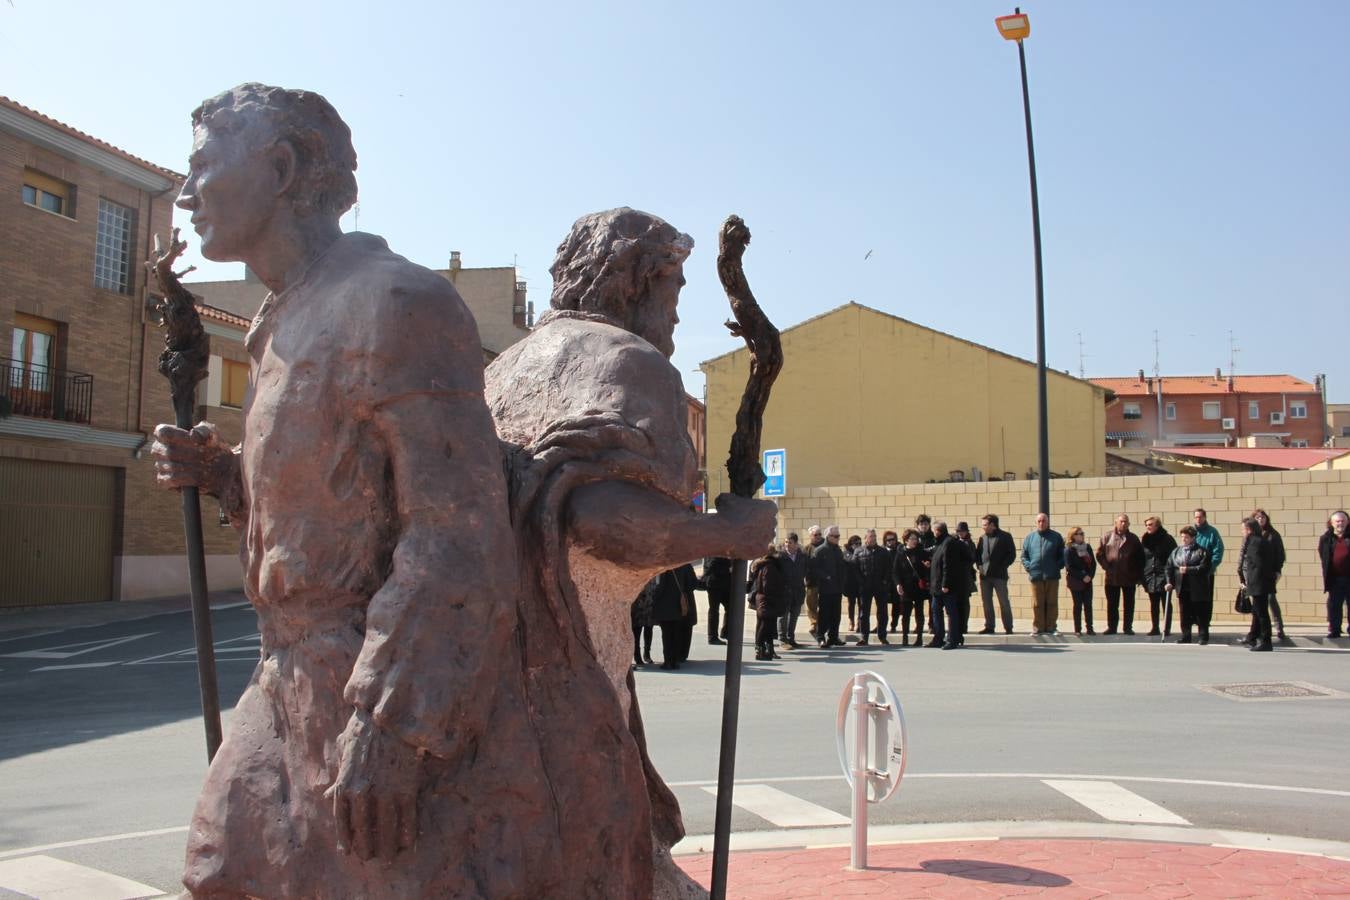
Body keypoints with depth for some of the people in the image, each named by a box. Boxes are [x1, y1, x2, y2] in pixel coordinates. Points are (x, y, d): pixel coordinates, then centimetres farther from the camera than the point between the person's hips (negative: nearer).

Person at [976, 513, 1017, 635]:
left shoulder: (1005, 537, -1)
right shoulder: (982, 538, 14)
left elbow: (1012, 554, -3)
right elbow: (977, 554, 16)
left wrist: (1002, 567, -11)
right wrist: (980, 566, 0)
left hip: (999, 575, -5)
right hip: (984, 575, 5)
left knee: (1004, 602, -1)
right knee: (987, 602, 6)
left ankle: (1008, 628, 5)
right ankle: (989, 626, 13)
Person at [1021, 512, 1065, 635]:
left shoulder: (1056, 537, 8)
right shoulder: (1029, 537, 11)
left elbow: (1062, 554, 10)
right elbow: (1024, 555, 13)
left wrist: (1059, 565, -3)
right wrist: (1029, 566, -1)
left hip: (1052, 576, 0)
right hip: (1036, 575, 0)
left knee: (1052, 603, 4)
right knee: (1037, 604, 1)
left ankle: (1051, 627, 10)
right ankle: (1037, 628, 5)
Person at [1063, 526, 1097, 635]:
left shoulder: (1087, 547, 8)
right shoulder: (1069, 550, -8)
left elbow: (1093, 563, 7)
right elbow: (1069, 568, -13)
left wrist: (1090, 575, -8)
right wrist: (1082, 577, -16)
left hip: (1087, 580, 4)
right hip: (1075, 582, -4)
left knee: (1088, 604, 3)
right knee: (1078, 605, 0)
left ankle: (1089, 628, 7)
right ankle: (1077, 629, 6)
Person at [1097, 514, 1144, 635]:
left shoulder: (1133, 538, 5)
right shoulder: (1107, 537, 3)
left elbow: (1140, 557, 5)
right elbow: (1100, 554, 3)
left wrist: (1139, 575, 0)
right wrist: (1106, 567, -8)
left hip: (1129, 577, 0)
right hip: (1112, 577, 0)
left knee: (1129, 604, 6)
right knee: (1112, 604, 6)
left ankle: (1128, 627, 14)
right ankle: (1111, 627, 14)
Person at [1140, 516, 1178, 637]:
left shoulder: (1167, 539, -4)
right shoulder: (1144, 540, 10)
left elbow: (1173, 558, -7)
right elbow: (1141, 559, 12)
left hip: (1163, 577, -5)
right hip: (1150, 578, 5)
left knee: (1166, 604, 1)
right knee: (1153, 604, 10)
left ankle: (1167, 629, 5)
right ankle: (1155, 628, 16)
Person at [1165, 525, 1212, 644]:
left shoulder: (1202, 552, -5)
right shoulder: (1175, 551, 12)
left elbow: (1204, 568, -16)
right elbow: (1169, 568, 10)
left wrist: (1188, 569, -22)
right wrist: (1169, 582, -1)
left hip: (1197, 589, -4)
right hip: (1182, 588, 4)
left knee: (1201, 614, 3)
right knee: (1185, 614, 8)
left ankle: (1204, 637, 10)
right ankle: (1186, 636, 15)